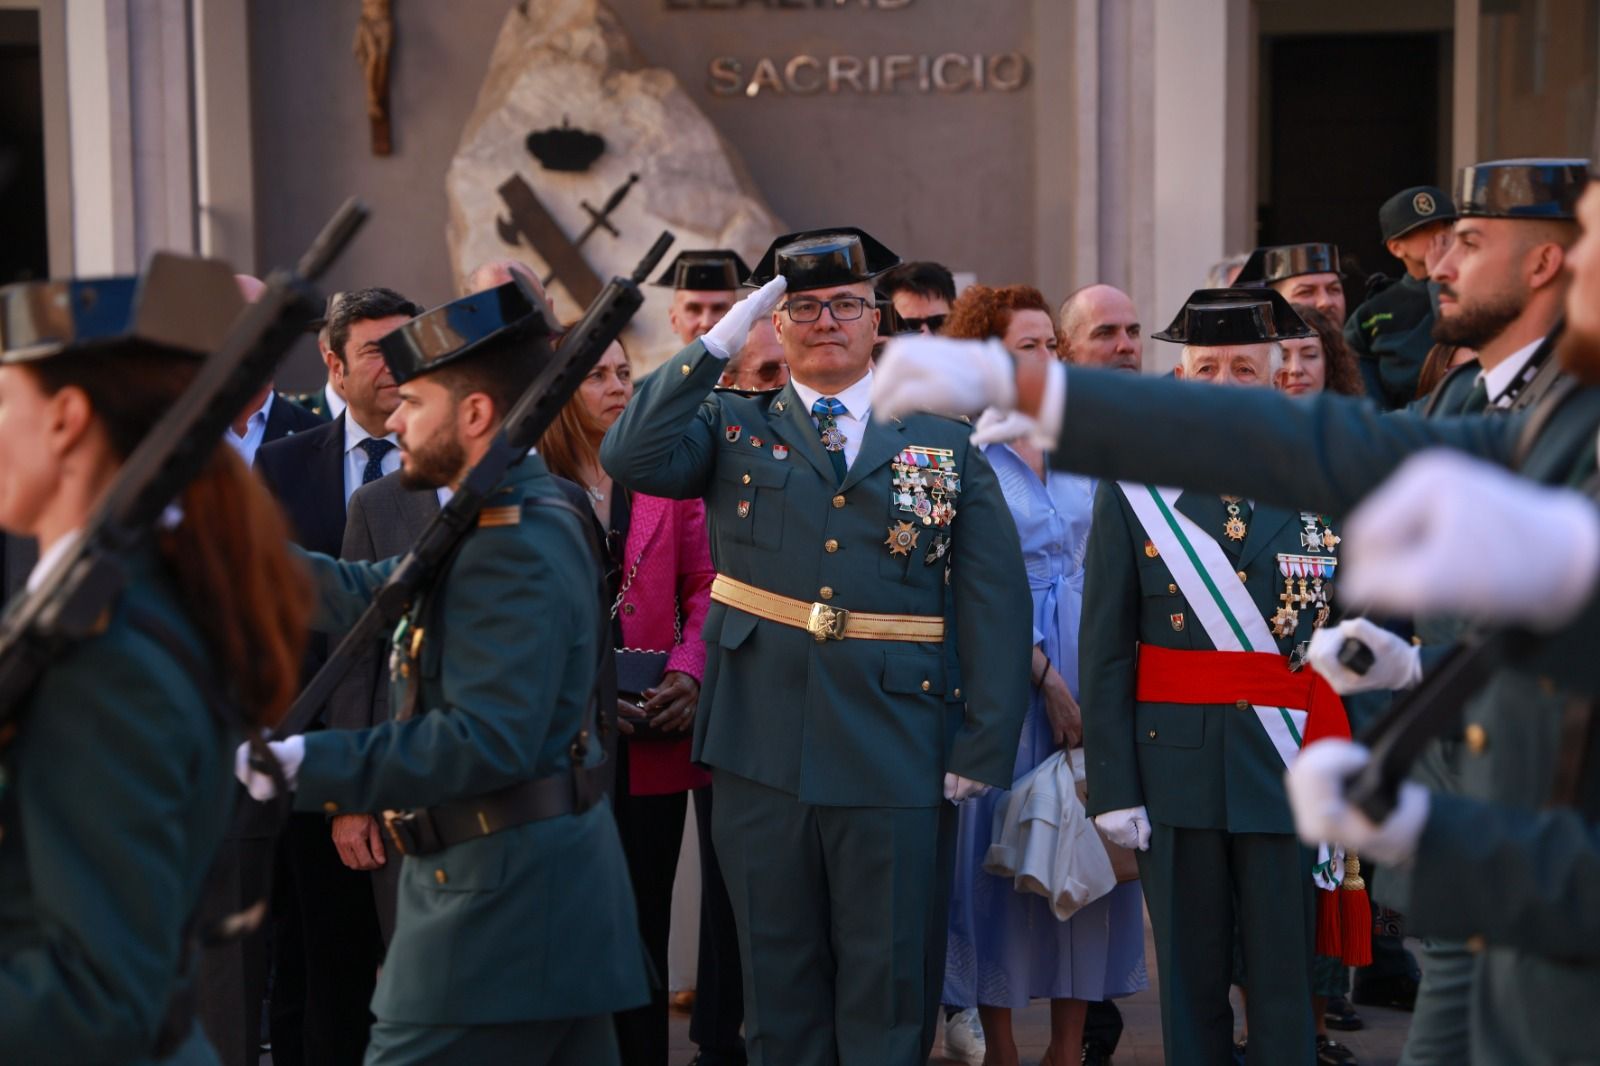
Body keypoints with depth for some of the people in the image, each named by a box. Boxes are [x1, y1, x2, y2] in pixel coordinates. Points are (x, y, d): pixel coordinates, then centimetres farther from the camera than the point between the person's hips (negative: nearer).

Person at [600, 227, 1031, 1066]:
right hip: (762, 753, 1)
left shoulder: (946, 445, 6)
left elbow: (994, 604, 1)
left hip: (896, 764, -1)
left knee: (889, 994, 6)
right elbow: (630, 457, -12)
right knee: (780, 982, 11)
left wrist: (983, 750, -7)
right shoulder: (732, 428, 8)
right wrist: (719, 342, -13)